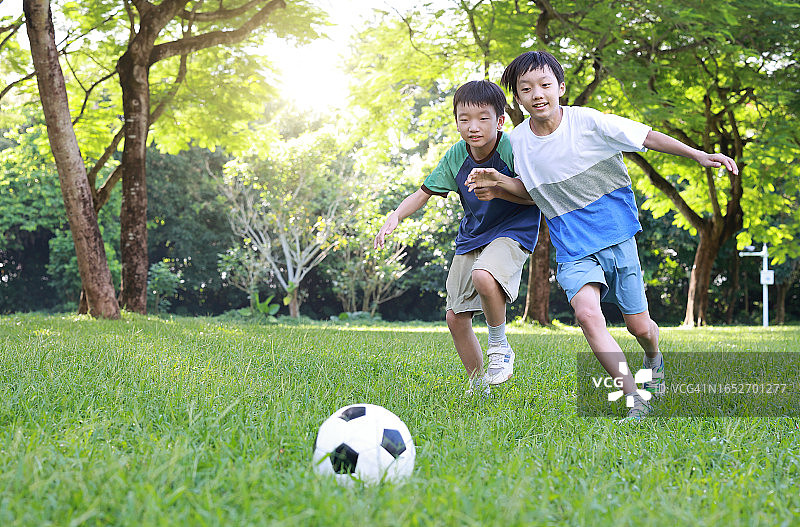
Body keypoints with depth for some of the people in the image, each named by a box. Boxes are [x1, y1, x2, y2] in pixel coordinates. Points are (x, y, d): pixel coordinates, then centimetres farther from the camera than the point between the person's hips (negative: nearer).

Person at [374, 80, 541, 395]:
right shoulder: (456, 156, -6)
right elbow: (424, 193, 2)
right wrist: (395, 217, -14)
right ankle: (479, 387, 24)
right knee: (455, 318, 5)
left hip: (513, 230, -6)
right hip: (472, 235, 6)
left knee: (483, 276, -38)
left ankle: (500, 347, -12)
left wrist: (498, 191, -30)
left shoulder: (513, 150, -21)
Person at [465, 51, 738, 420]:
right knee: (586, 312, -26)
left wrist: (699, 155, -13)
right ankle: (634, 401, -17)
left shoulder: (588, 122, -13)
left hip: (617, 237, -1)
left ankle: (654, 360, 45)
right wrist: (500, 182, -3)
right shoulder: (518, 140, -2)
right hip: (573, 249, 1)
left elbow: (646, 137, -8)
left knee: (640, 327, 6)